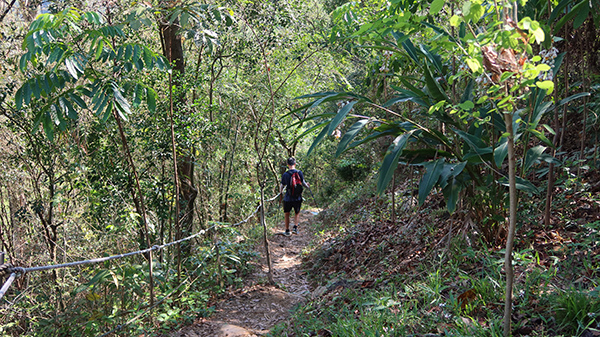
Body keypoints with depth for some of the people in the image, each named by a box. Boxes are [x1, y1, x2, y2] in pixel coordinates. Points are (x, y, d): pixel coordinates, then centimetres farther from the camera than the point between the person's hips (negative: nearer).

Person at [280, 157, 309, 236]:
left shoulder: (285, 174, -8)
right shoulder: (299, 172, -5)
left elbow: (282, 186, 0)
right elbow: (303, 183, 0)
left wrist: (281, 191, 22)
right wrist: (307, 185, 23)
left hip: (288, 198, -1)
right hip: (298, 198, 1)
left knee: (287, 214, 16)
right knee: (297, 213, 22)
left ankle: (287, 231, 20)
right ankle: (295, 228, 9)